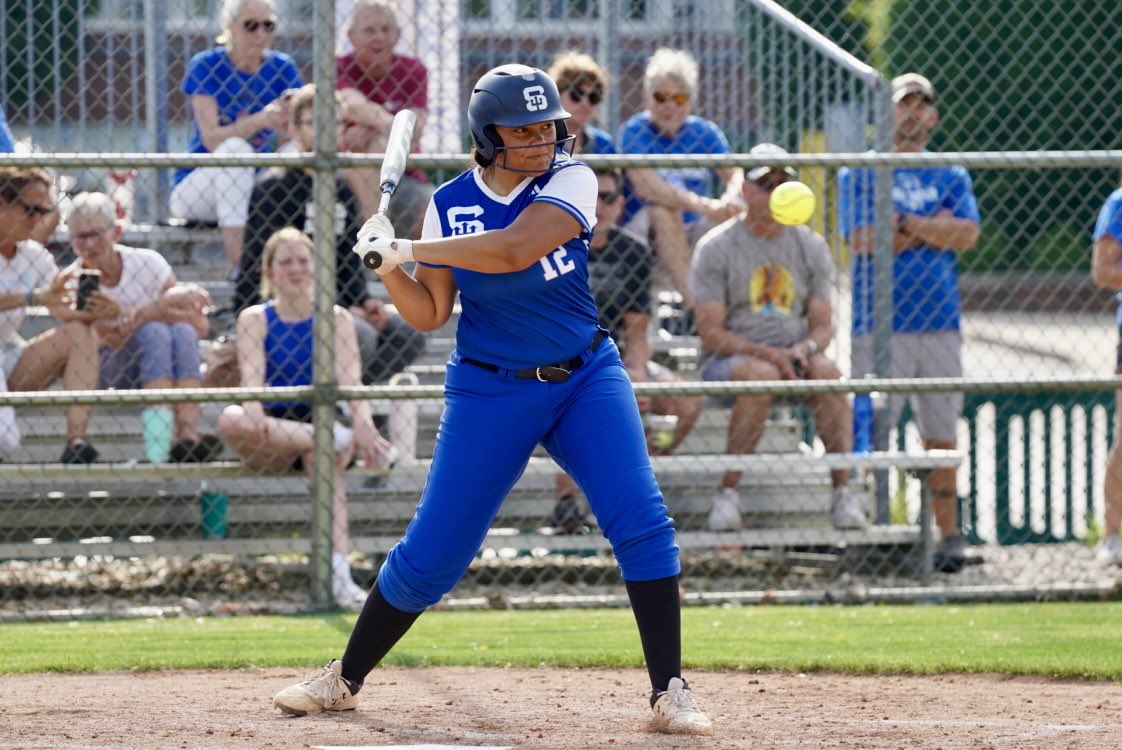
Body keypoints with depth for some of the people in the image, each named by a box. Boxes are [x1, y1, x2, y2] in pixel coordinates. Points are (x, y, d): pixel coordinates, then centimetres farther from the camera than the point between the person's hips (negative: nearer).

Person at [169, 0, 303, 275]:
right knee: (235, 149, -34)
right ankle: (240, 269, -42)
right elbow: (211, 139, -21)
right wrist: (258, 121, -39)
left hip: (254, 187, 3)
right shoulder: (205, 66, -9)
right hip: (194, 188, -3)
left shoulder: (283, 69, 1)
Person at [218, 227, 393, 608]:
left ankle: (339, 572, -51)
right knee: (231, 421, -33)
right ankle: (338, 440, -37)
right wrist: (254, 413, -34)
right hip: (272, 433, 1)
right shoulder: (255, 319, 7)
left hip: (321, 421, -1)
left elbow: (349, 378, -8)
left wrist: (363, 423, -29)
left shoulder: (336, 319, 8)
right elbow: (251, 376, -11)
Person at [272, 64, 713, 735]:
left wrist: (409, 249, -22)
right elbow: (429, 314, 1)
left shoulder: (570, 181, -10)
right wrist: (388, 264, -17)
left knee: (642, 523, -16)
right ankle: (345, 680, 18)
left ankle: (670, 691, -9)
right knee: (432, 553, 1)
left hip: (587, 378, 0)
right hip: (491, 394, 0)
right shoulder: (451, 205, -3)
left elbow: (515, 250, -27)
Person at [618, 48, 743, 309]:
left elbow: (734, 174, -7)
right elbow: (645, 186, -25)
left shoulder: (705, 132, 6)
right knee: (663, 210, -34)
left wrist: (730, 199, -34)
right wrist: (703, 206, -38)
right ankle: (691, 298, -42)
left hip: (695, 235, 4)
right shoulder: (634, 131, -8)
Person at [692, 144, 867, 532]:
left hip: (794, 356, 3)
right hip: (729, 357, -3)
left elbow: (824, 326, 10)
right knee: (761, 374, -37)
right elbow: (711, 333, -7)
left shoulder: (810, 246, 12)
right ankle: (728, 493, -33)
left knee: (827, 370, -30)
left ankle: (843, 492, -31)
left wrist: (806, 348, -14)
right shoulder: (716, 248, -1)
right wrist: (766, 354, -21)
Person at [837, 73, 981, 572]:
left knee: (941, 434, 5)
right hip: (880, 324, -3)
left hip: (940, 322, 3)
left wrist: (905, 222, -8)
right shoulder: (859, 172, 6)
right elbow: (863, 240, -9)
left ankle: (948, 532, 11)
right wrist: (933, 227, -4)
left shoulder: (950, 175, 15)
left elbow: (967, 235, -1)